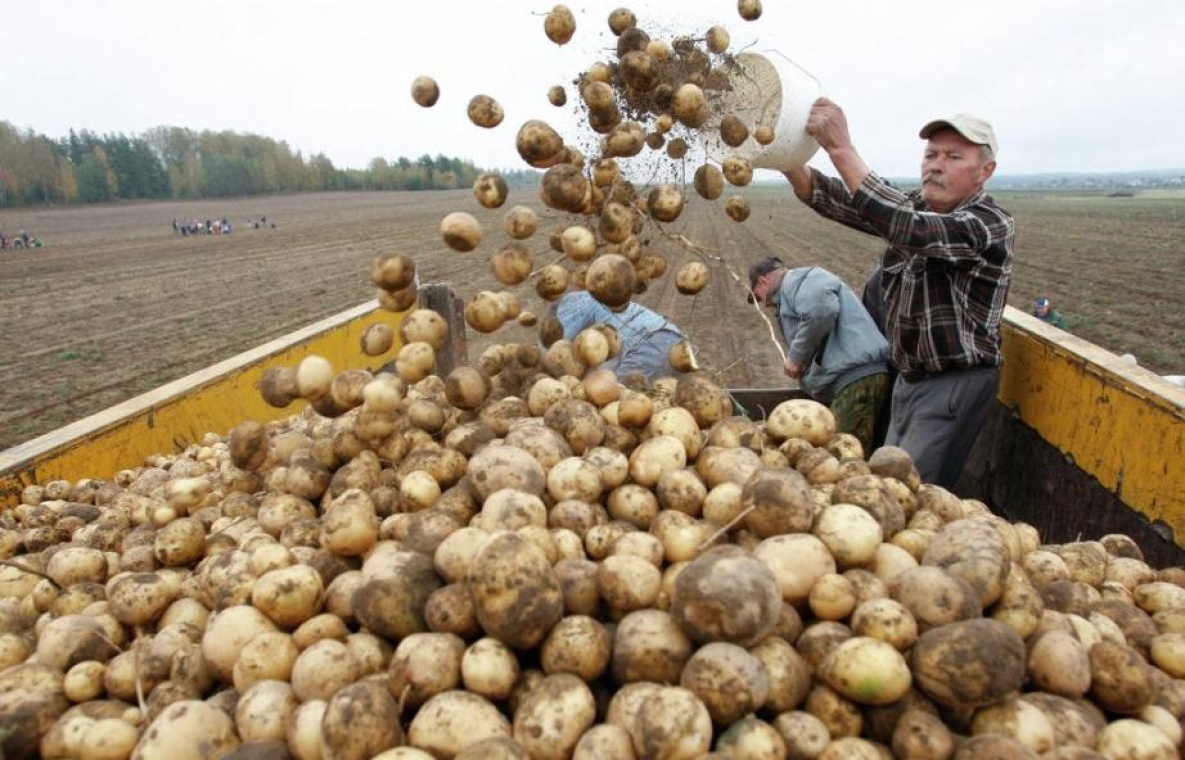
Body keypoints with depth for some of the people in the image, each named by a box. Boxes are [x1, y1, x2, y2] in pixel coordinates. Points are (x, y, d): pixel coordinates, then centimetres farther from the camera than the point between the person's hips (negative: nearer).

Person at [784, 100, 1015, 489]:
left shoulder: (991, 224, -18)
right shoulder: (912, 206, 4)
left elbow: (906, 230, -36)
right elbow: (835, 199, -11)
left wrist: (840, 148, -41)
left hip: (956, 384, -7)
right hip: (909, 378, 8)